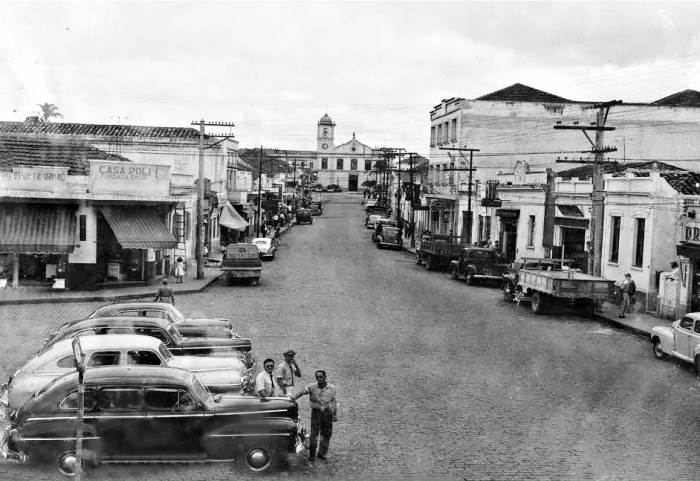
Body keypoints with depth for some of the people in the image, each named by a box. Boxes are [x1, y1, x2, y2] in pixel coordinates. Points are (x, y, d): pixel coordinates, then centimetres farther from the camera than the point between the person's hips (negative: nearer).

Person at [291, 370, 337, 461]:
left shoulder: (332, 388, 3)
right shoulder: (312, 387, -7)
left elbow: (333, 402, 12)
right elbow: (302, 391, -24)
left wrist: (335, 414, 11)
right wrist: (294, 397, -42)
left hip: (328, 413, 3)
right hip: (316, 412, -2)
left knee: (326, 434, 7)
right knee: (314, 433, -5)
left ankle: (321, 453, 22)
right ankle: (312, 454, 8)